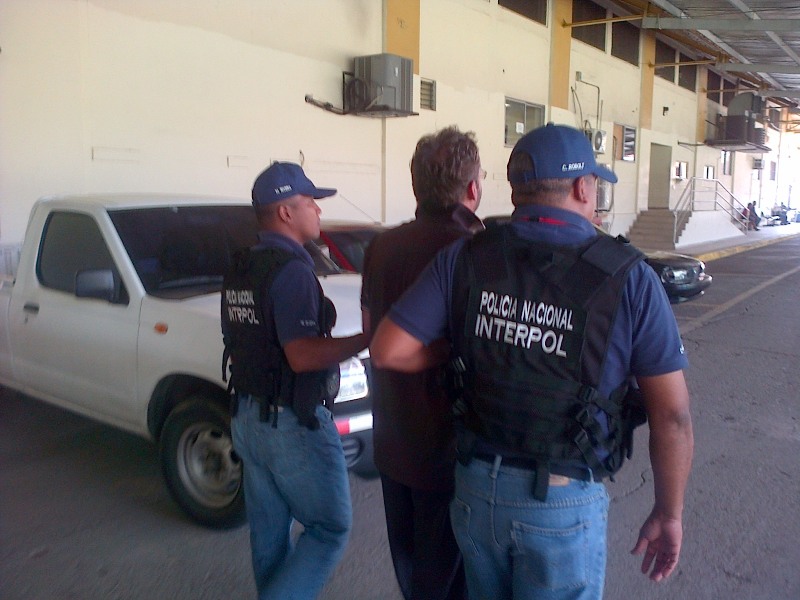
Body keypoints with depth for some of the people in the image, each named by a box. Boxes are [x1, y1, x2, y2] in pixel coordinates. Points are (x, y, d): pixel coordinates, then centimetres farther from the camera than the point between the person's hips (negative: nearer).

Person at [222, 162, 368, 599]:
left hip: (247, 418, 9)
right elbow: (303, 357, -26)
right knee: (330, 528, 5)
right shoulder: (292, 269, -19)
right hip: (293, 424, -9)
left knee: (268, 532, 17)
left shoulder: (239, 270, 10)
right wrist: (367, 338, -19)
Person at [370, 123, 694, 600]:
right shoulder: (628, 278, -13)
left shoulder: (464, 259, -7)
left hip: (476, 488, 3)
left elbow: (387, 351, -8)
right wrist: (669, 514, 4)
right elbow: (672, 415, -9)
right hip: (564, 505, -3)